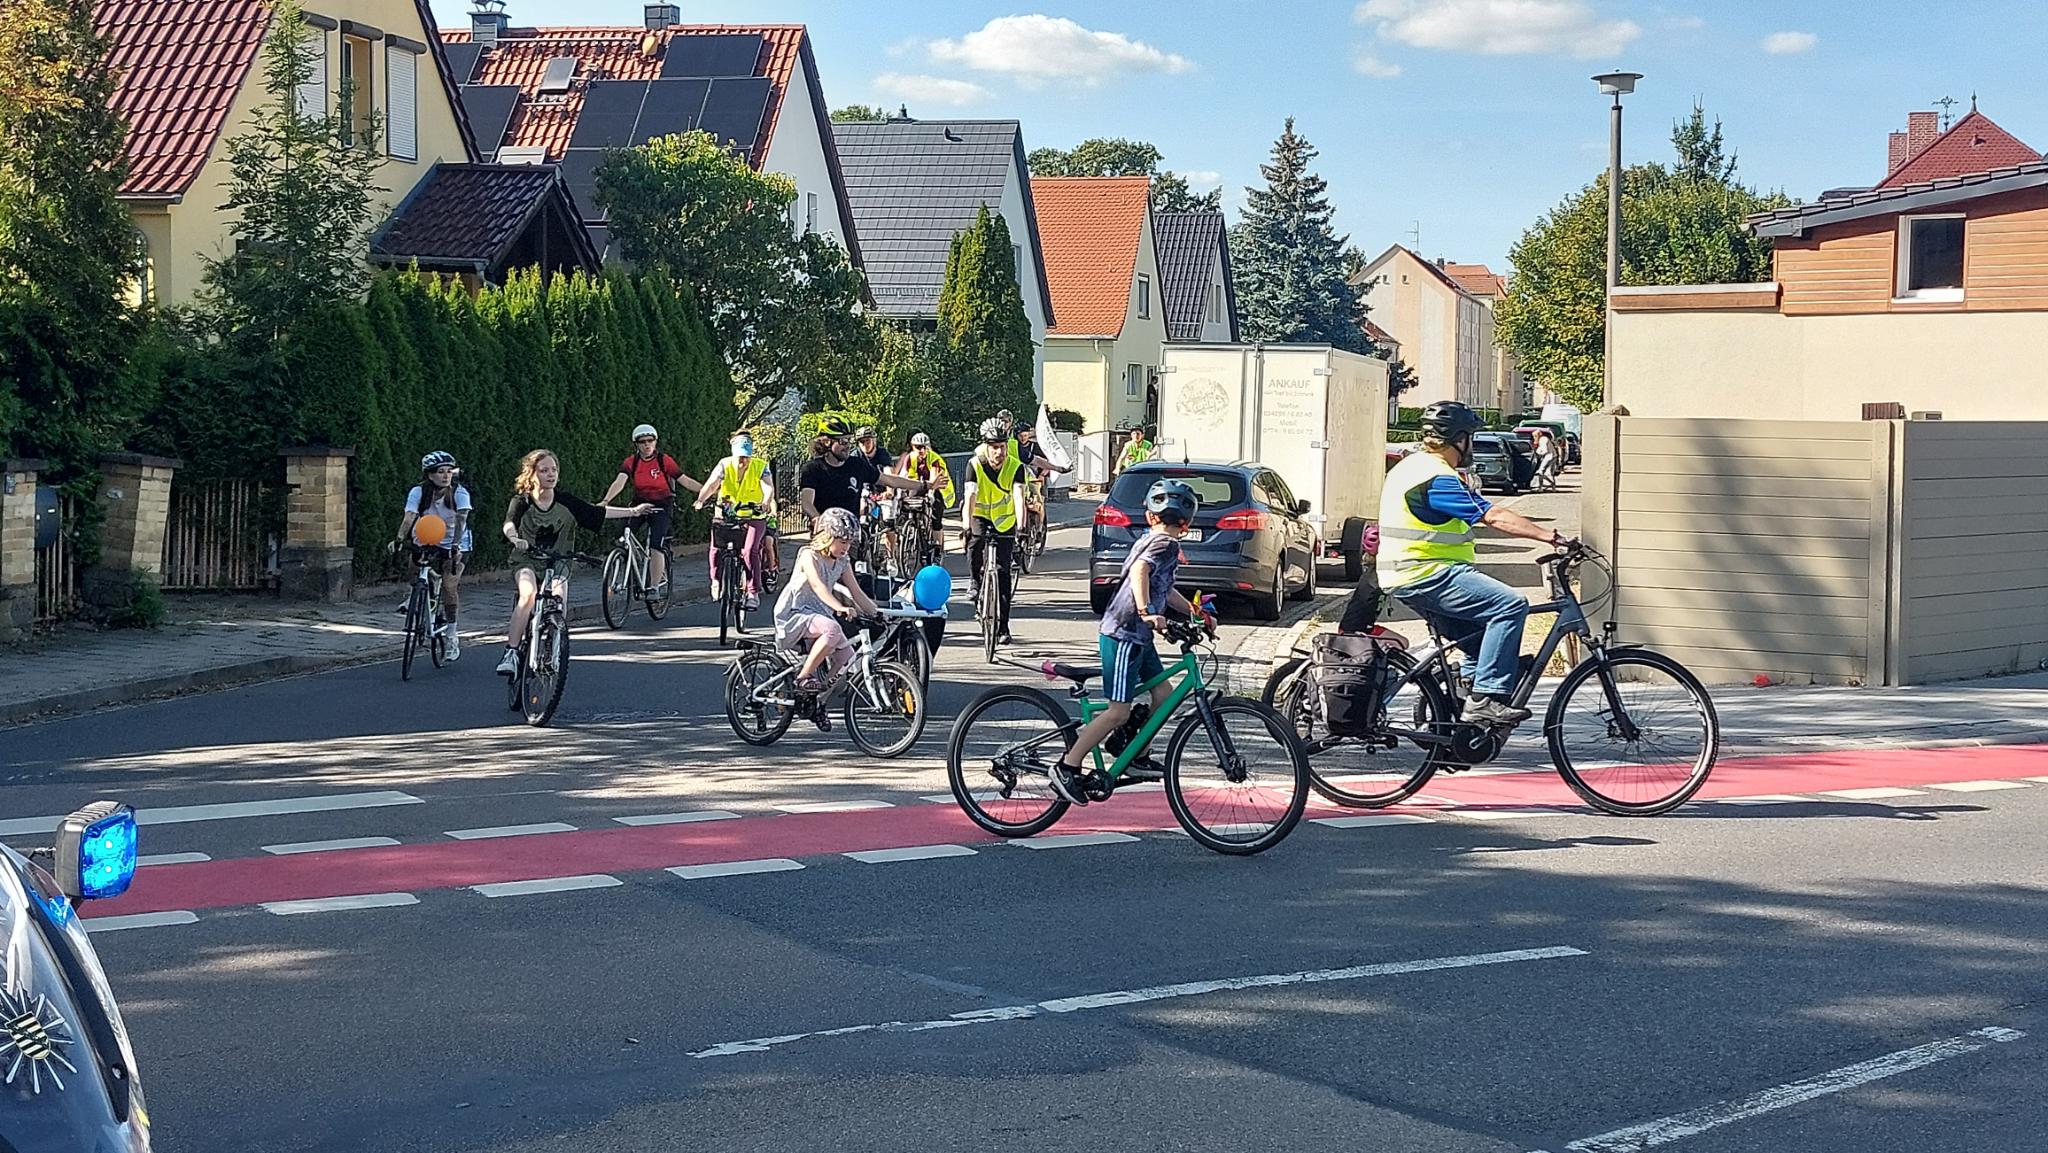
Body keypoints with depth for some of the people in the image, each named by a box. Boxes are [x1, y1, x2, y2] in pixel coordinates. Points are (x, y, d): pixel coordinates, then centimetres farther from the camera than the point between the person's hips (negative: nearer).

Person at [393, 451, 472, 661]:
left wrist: (456, 545, -46)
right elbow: (408, 518, -25)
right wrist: (399, 539, -43)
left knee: (449, 584, -17)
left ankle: (452, 637, -6)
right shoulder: (419, 492, -13)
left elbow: (461, 520, -30)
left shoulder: (459, 493, -18)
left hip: (457, 545, -3)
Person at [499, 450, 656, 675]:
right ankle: (511, 653, -29)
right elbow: (509, 523, -25)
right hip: (526, 562, -2)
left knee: (559, 599, -25)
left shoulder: (566, 501, -2)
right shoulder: (522, 501, -9)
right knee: (529, 594, -32)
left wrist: (633, 512, -2)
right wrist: (515, 538, -48)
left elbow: (597, 512, 2)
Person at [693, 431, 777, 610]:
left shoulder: (761, 466, -11)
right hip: (727, 515, 2)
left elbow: (768, 487, -27)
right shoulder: (724, 465, -10)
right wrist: (701, 500, -43)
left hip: (753, 517, -2)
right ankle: (717, 581, 13)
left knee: (750, 551, -21)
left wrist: (766, 503, -49)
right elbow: (711, 484, -24)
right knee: (715, 549, -14)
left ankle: (753, 592, -13)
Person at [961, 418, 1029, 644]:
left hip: (1005, 522, 0)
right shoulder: (975, 464, -19)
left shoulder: (1015, 467, -18)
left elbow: (1018, 497, -31)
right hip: (980, 516, 0)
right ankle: (977, 582, 0)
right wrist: (966, 524, -46)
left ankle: (1003, 627, -1)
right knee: (975, 543, -31)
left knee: (1003, 572, -6)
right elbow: (970, 495, -30)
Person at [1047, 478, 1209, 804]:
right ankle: (1067, 767, -6)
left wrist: (1196, 613, 26)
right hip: (1123, 634, -10)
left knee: (1164, 694, 11)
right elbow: (1139, 571, -32)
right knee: (1119, 712, -9)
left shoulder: (1151, 541, 18)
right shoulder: (1167, 545, -12)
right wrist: (1146, 612, -43)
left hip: (1137, 635, 10)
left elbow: (1165, 590, 29)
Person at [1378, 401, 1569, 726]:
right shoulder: (1438, 478, -16)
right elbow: (1494, 517, -22)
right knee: (1511, 605, -21)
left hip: (1409, 579, 11)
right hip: (1427, 576, -11)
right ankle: (1487, 697, -22)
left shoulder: (1412, 466, 16)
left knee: (1480, 637, 20)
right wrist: (1550, 537, -22)